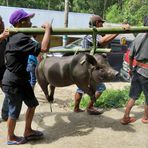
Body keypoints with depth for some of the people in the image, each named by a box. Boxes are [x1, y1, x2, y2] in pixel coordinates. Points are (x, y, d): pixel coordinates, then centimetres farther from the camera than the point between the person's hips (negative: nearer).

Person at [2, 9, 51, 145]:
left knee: (32, 103, 18)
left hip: (20, 79, 10)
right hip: (12, 82, -10)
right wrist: (48, 29, -20)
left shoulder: (15, 37, 7)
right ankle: (11, 137, 31)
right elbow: (44, 48, -34)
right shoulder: (21, 38, -26)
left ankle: (28, 132, 34)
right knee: (14, 112, 8)